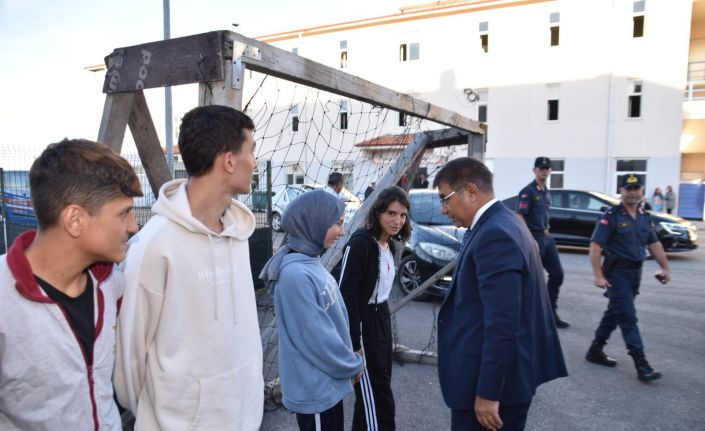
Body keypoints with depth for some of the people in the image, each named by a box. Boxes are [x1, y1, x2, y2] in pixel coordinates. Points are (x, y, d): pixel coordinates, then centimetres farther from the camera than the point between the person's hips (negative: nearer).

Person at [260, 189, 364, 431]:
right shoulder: (296, 274, -28)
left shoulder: (311, 262, 1)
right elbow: (317, 338, -25)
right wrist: (353, 365, -10)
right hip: (315, 389, -9)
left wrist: (347, 363, 9)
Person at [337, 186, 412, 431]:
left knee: (376, 392, 17)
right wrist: (354, 343, -20)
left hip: (381, 318, 8)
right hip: (363, 323, -8)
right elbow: (347, 296, -21)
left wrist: (384, 321, 14)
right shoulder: (360, 243, -19)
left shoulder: (389, 245, 7)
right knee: (378, 398, 0)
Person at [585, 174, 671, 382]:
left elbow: (654, 244, 18)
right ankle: (642, 366, -4)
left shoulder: (645, 217, 10)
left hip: (635, 273, 7)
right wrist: (598, 275, -22)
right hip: (617, 273, -7)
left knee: (614, 313, 15)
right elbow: (595, 246, -16)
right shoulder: (611, 216, -12)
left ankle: (595, 351, 28)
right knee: (628, 318, -6)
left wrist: (665, 268, 9)